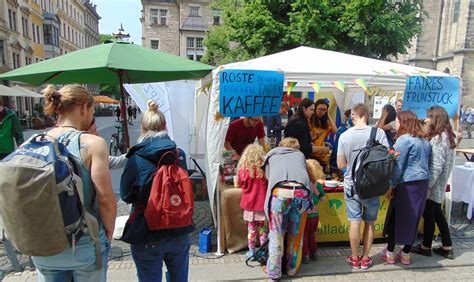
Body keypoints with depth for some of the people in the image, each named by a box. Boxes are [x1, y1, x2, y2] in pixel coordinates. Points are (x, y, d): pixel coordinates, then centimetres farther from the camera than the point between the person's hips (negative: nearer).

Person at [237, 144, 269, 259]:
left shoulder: (243, 169, -11)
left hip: (249, 203, 1)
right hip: (262, 203, -1)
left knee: (251, 228, 14)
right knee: (263, 228, 13)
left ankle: (251, 251, 22)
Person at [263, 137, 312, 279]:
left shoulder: (272, 154, 29)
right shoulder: (300, 154, 32)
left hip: (280, 192, -2)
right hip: (301, 192, 2)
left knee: (277, 234, 14)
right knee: (296, 234, 19)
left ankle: (273, 271, 25)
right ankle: (292, 268, 34)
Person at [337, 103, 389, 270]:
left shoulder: (345, 136, -9)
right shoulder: (378, 133, -12)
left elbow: (341, 165, -5)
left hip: (352, 186, 0)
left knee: (355, 222, 9)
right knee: (370, 223, 15)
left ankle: (355, 259, 23)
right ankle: (365, 259, 27)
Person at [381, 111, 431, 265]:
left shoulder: (404, 139, -12)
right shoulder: (425, 141, 12)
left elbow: (397, 166, -14)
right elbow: (427, 164, 15)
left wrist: (391, 186, -8)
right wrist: (426, 184, 19)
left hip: (407, 184, -7)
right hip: (422, 184, 7)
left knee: (396, 217, 5)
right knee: (413, 218, 12)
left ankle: (390, 253, 14)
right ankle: (406, 254, 21)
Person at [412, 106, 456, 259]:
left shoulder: (438, 139, -21)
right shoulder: (446, 136, 9)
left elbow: (436, 167, -23)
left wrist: (427, 185, -20)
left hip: (433, 185, -9)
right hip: (439, 185, 9)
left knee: (429, 215, 5)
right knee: (437, 214, 17)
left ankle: (426, 247, 20)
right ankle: (447, 247, 26)